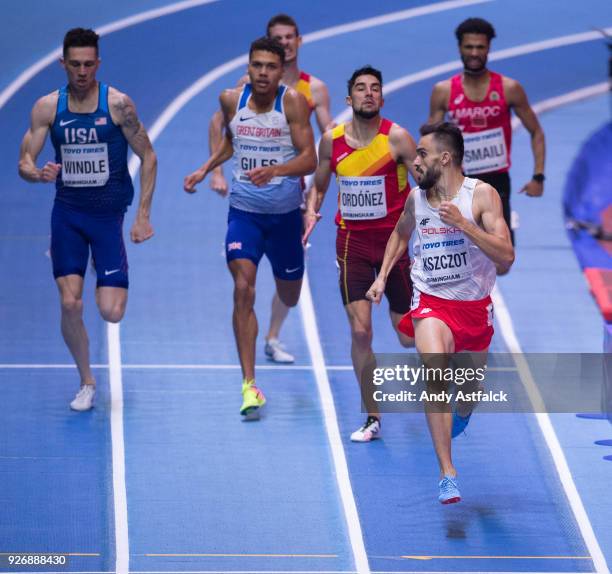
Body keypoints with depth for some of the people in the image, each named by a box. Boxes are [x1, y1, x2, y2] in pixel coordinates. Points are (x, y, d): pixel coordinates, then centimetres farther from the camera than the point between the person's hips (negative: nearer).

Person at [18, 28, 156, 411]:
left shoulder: (117, 103, -9)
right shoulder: (47, 107, -2)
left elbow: (148, 157, -3)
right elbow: (24, 162, 0)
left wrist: (143, 216, -8)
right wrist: (38, 174, -25)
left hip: (109, 215, -2)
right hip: (68, 213, 2)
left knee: (112, 312, -9)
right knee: (70, 303, -9)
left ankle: (114, 283, 29)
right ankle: (87, 384, 10)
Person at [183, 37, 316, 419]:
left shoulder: (292, 101, -13)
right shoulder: (231, 100, -2)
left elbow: (310, 159, -19)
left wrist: (275, 170, -35)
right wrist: (205, 170, 12)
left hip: (285, 213, -1)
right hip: (244, 211, 1)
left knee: (289, 298, 15)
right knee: (244, 289, -18)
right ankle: (249, 385, -18)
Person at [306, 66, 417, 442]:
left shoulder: (397, 138, -10)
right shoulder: (332, 140, 0)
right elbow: (320, 186, 15)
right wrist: (311, 212, -5)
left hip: (394, 240, -2)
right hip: (352, 241, 2)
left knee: (409, 336, 4)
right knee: (360, 331, -9)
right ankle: (373, 418, 2)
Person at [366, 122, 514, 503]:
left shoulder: (481, 195, -12)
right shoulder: (416, 198, 0)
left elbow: (506, 258, -20)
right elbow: (401, 233, 25)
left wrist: (462, 224, -28)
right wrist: (383, 276, 14)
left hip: (475, 307, 0)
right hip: (432, 303, 0)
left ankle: (461, 414, 59)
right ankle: (448, 474, -28)